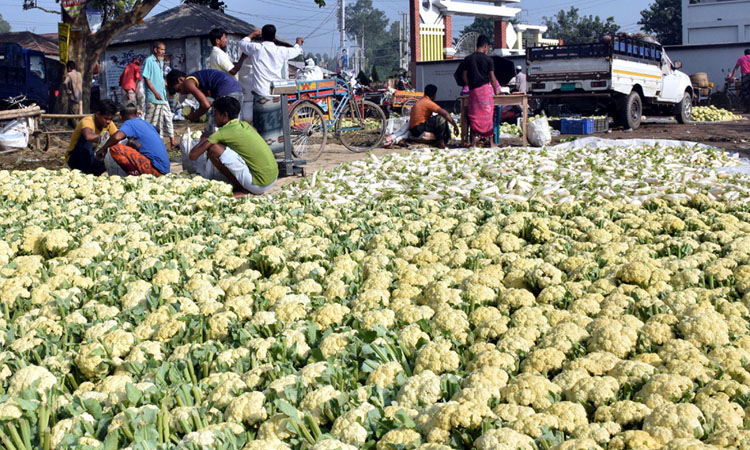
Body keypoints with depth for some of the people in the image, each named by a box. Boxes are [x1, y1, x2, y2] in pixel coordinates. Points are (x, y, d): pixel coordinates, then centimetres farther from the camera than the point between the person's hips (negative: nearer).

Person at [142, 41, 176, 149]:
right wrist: (156, 93, -17)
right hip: (153, 97, -8)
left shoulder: (161, 62, 13)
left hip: (162, 96, 8)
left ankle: (172, 141, 7)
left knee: (168, 117, 5)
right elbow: (146, 79, -14)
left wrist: (164, 90, 13)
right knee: (151, 121, 0)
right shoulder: (149, 61, -10)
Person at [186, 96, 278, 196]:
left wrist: (203, 141, 13)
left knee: (213, 149, -10)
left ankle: (240, 188, -1)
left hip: (258, 185, -8)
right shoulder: (245, 125, 10)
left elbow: (192, 156, -10)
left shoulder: (222, 133, -9)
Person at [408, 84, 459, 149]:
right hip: (418, 129, -10)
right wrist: (455, 125, -11)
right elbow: (445, 113, -17)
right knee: (441, 118, -18)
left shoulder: (420, 101, 17)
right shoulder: (428, 102, -12)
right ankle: (441, 142, -13)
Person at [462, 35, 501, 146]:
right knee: (487, 115, 3)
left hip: (473, 90, 2)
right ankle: (490, 140, 5)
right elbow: (492, 78, -1)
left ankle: (474, 142, 1)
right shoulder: (488, 59, -3)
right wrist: (496, 91, 10)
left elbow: (465, 77, 6)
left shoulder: (468, 59, 5)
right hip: (485, 88, -2)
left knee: (474, 116, 5)